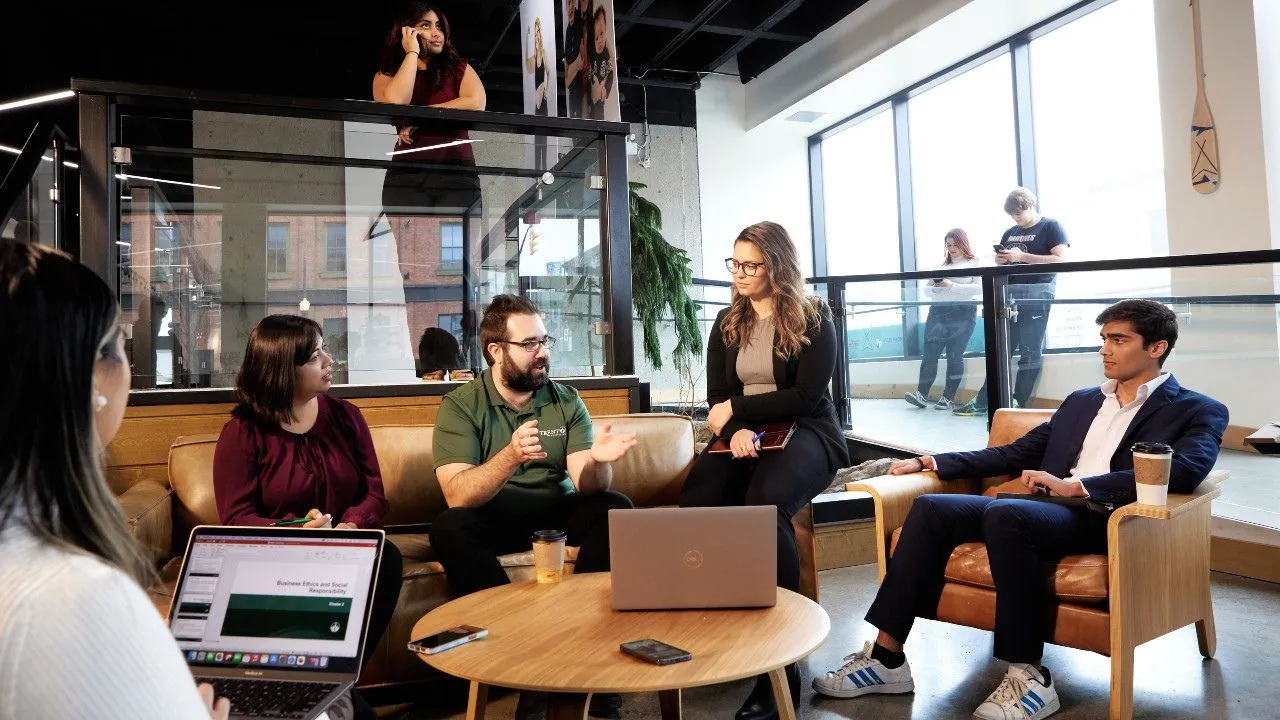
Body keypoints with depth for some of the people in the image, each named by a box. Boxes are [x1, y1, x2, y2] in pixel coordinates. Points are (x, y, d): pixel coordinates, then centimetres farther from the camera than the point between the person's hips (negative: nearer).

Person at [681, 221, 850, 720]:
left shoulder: (813, 319, 1)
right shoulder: (726, 323, 15)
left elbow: (807, 397, -8)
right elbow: (717, 399, 8)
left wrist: (738, 409, -11)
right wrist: (737, 430, -14)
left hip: (805, 432, -4)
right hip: (743, 434, 4)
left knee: (764, 504, -38)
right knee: (694, 505, -30)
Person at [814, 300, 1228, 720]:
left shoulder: (1197, 412, 7)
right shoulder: (1081, 401, 26)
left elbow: (1184, 472, -15)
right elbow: (1015, 455, 25)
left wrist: (1074, 486, -23)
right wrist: (931, 462, 13)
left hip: (1105, 520, -6)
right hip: (1047, 509, 7)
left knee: (1005, 513, -35)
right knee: (931, 508, -16)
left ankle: (1030, 678, -24)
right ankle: (885, 657, -15)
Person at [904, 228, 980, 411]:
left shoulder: (974, 263, 3)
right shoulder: (942, 264, 19)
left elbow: (979, 288, -11)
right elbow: (927, 289, 21)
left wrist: (953, 286, -16)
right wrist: (935, 287, -1)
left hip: (962, 313, -5)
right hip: (938, 312, 5)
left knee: (955, 355, -1)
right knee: (929, 352, -3)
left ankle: (949, 398, 3)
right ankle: (922, 393, -4)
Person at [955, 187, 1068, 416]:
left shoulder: (1051, 227, 1)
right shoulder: (1010, 233, 20)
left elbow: (1061, 260, -11)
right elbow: (1000, 263, 29)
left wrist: (1022, 256, -14)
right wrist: (1000, 260, 4)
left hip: (1037, 295, -6)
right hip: (1010, 294, 6)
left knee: (1030, 352, -4)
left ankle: (1018, 404, 0)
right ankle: (983, 402, 8)